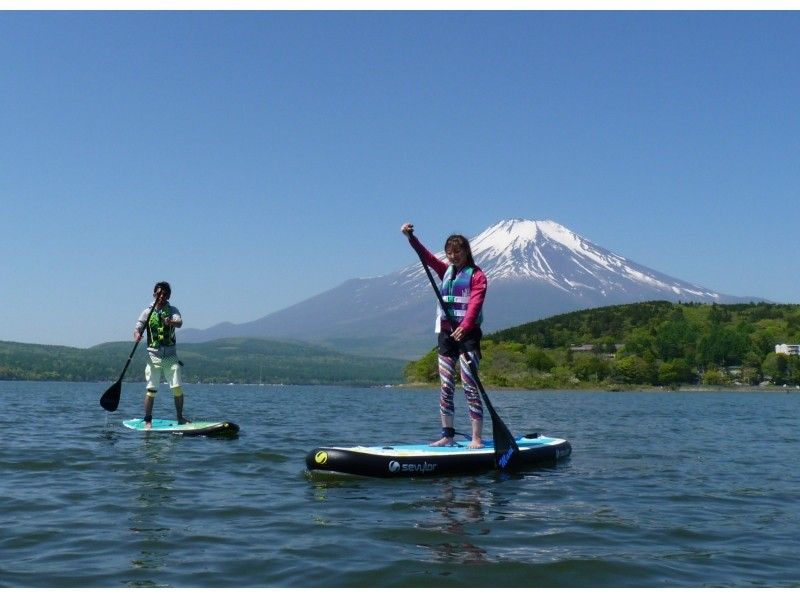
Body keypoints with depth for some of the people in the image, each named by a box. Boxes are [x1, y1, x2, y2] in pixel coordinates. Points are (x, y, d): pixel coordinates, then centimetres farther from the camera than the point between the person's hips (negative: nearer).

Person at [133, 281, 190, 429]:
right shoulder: (148, 312, 6)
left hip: (170, 354, 0)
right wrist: (137, 335, -23)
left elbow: (179, 323, -15)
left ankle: (180, 417, 10)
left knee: (177, 387, -4)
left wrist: (170, 322, -38)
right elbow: (137, 328, 1)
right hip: (154, 354, 0)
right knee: (151, 389, -4)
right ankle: (147, 420, 6)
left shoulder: (172, 310, 5)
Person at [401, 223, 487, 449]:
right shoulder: (446, 271, 18)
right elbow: (426, 256, 8)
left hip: (467, 335, -6)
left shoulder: (477, 275, -2)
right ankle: (447, 436, 11)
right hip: (445, 334, 6)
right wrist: (410, 236, -8)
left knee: (470, 387, -10)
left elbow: (475, 304, -16)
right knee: (446, 388, 6)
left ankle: (477, 439, -9)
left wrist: (465, 326, -33)